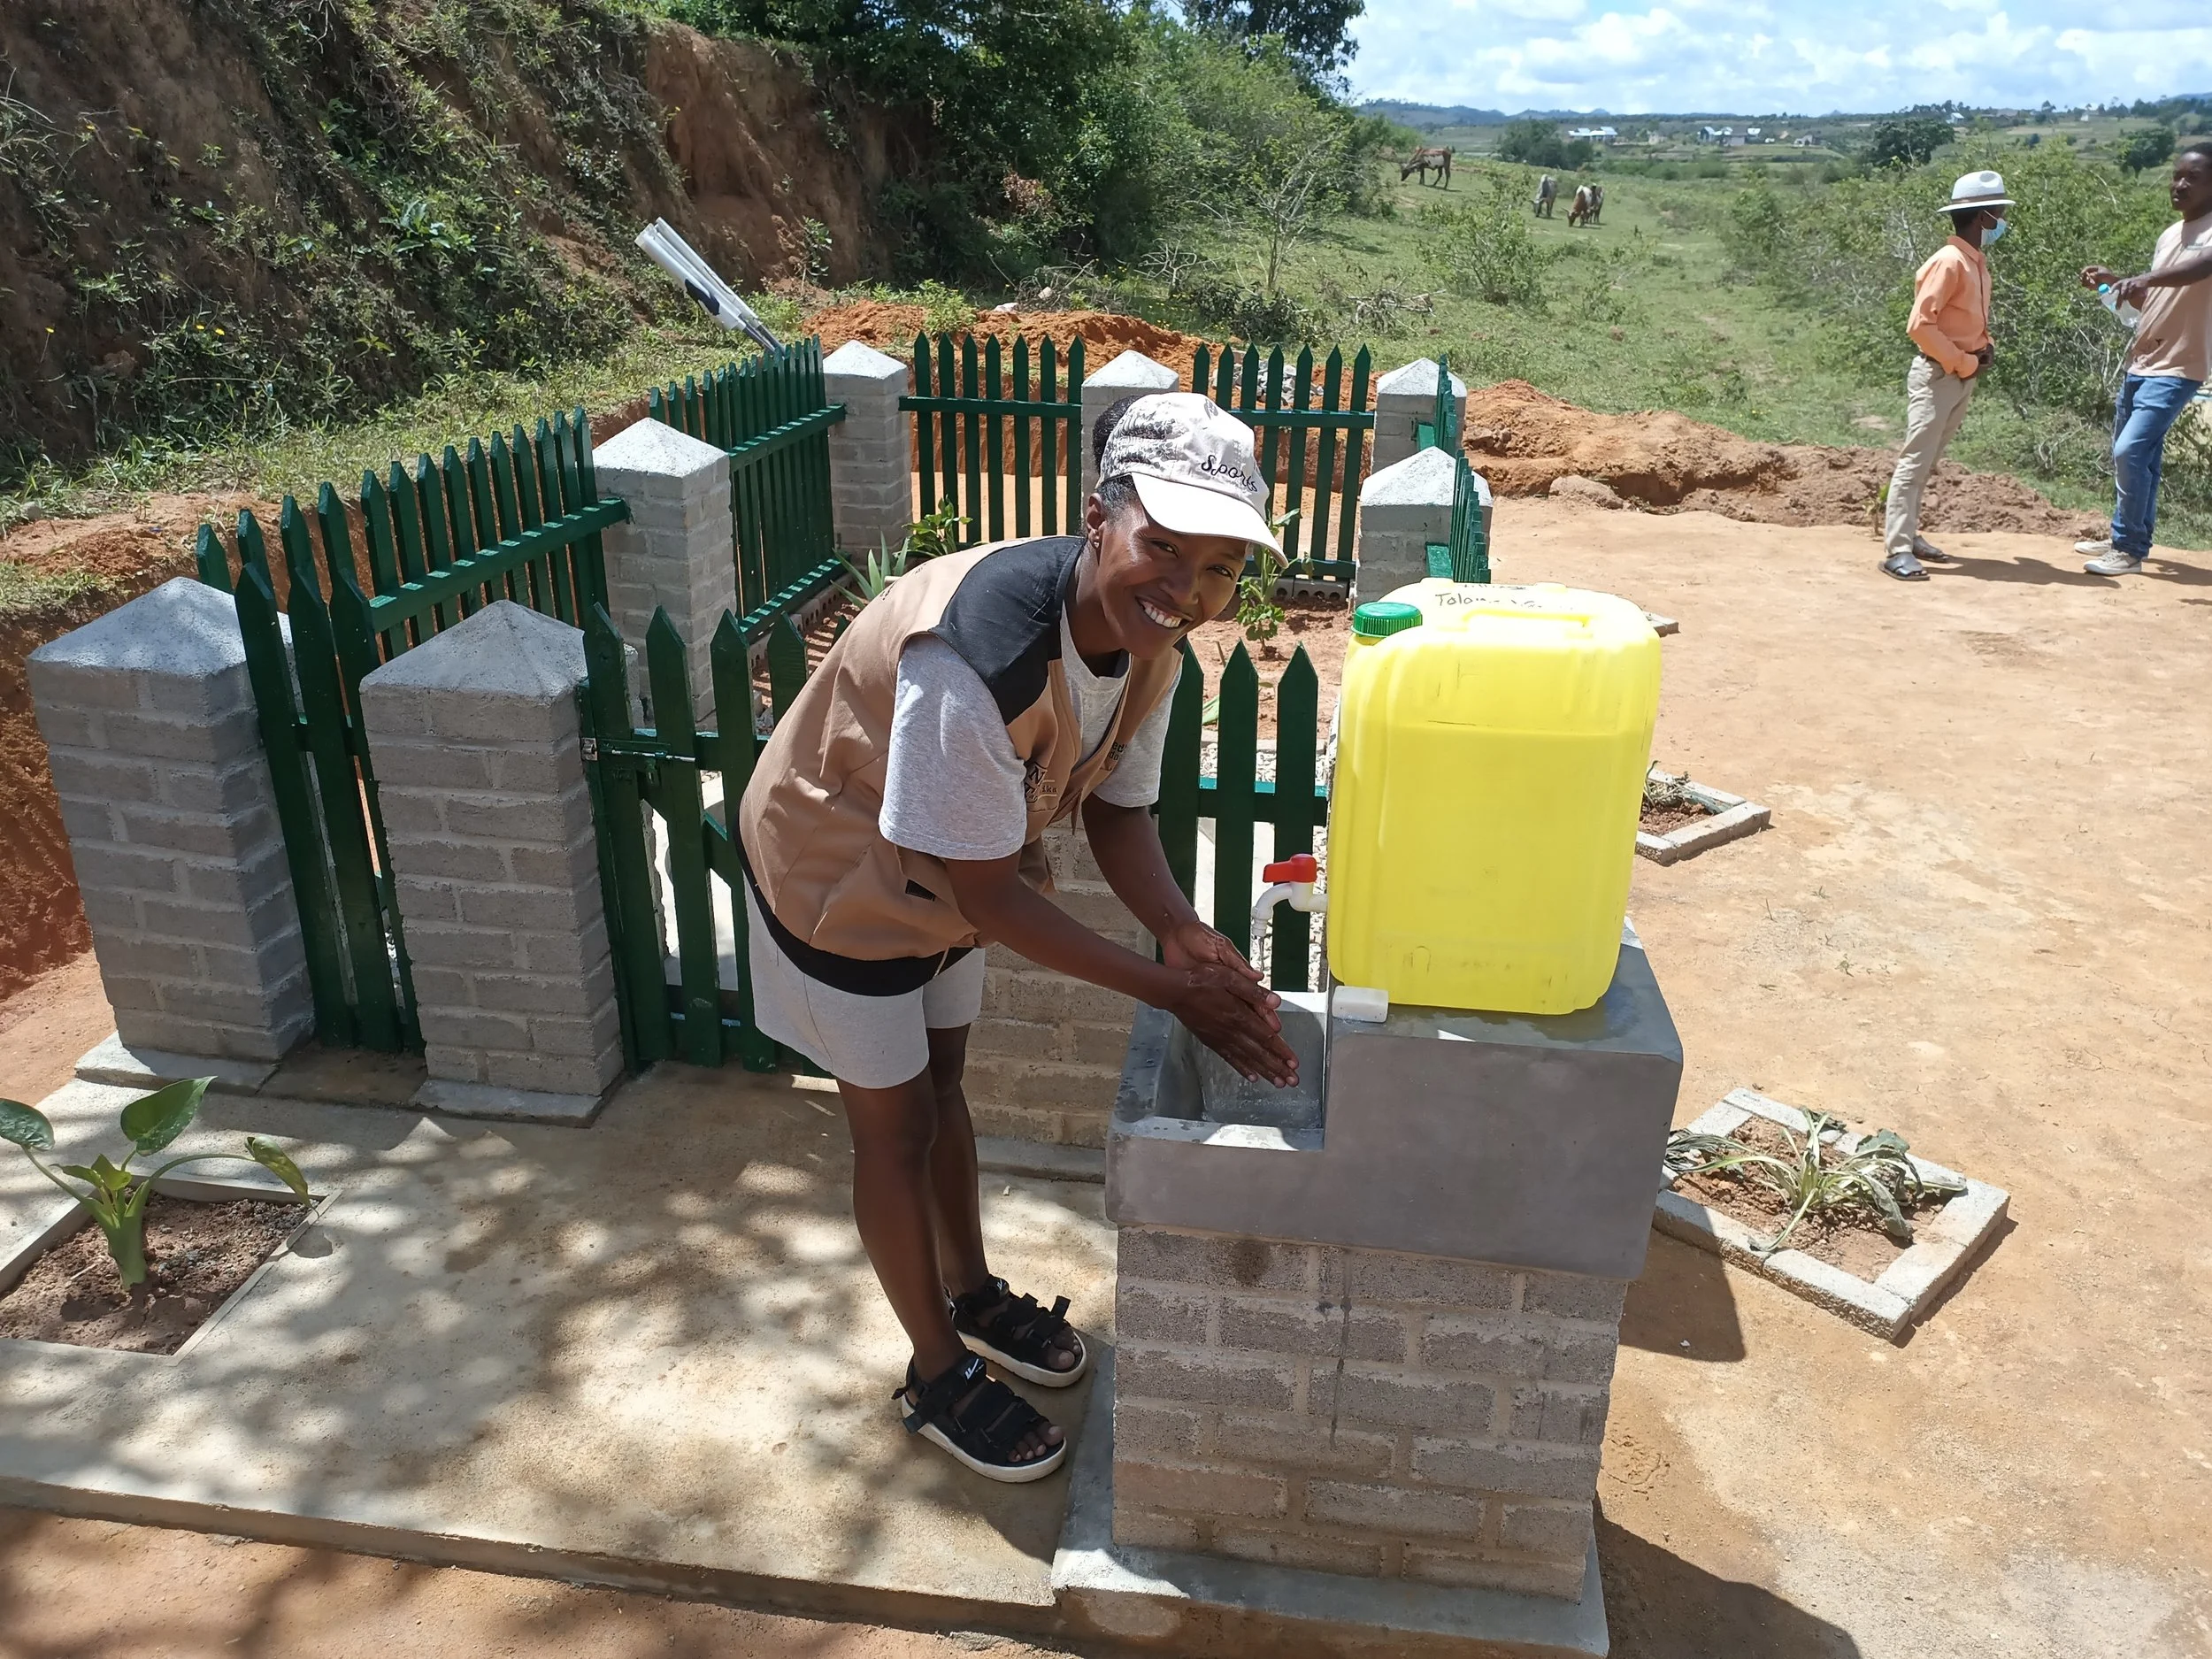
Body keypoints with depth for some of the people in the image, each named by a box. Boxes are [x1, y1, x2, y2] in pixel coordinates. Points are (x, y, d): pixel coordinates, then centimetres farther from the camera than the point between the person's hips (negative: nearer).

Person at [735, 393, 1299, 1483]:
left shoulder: (1149, 638, -17)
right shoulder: (971, 659, -42)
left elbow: (1115, 809, -7)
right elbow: (989, 892, -34)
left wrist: (1185, 934, -25)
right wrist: (1170, 992, -31)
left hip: (943, 872, 7)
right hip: (837, 873, -7)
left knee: (941, 1081, 23)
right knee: (894, 1126, 8)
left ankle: (972, 1295, 46)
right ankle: (938, 1377, 29)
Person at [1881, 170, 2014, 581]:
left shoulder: (1977, 261, 13)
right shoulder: (1949, 261, -15)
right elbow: (1920, 325, -21)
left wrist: (1985, 347, 7)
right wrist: (1962, 361, -15)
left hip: (1963, 378, 9)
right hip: (1938, 376, -9)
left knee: (1927, 463, 12)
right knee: (1915, 462, -11)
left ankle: (1909, 535, 18)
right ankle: (1896, 551, -14)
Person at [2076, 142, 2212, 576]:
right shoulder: (2170, 234, 14)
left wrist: (2144, 278, -51)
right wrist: (2113, 282, 7)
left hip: (2176, 369, -9)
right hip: (2141, 362, 9)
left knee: (2131, 452, -16)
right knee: (2135, 455, 16)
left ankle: (2130, 550, -7)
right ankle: (2125, 539, 28)